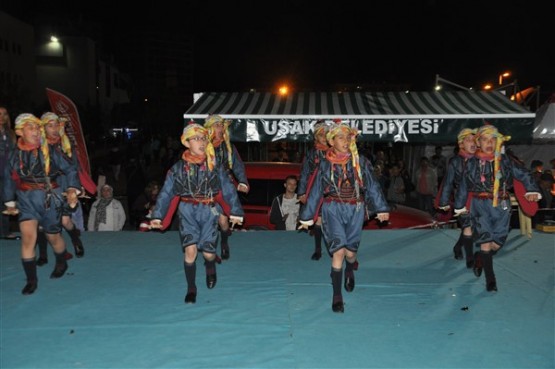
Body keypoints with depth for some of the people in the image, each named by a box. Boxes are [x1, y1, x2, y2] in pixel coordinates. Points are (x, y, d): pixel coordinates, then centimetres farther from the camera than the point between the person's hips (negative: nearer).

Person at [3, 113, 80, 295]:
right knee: (27, 237, -13)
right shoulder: (15, 154, -2)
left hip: (50, 200, -1)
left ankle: (61, 264, 43)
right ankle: (31, 280, 1)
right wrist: (10, 202, 20)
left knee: (53, 237, 14)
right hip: (27, 201, 1)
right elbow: (8, 178, 13)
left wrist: (72, 189, -16)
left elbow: (70, 170, -2)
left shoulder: (49, 151, -8)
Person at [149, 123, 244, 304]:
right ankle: (191, 288, 9)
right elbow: (166, 193, 1)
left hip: (209, 212, 0)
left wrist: (235, 212, -2)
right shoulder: (178, 168, 0)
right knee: (190, 250, -12)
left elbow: (228, 189, 1)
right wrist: (157, 216, -3)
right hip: (187, 211, 0)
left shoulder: (215, 166, -1)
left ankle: (210, 267, 39)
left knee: (208, 252, -1)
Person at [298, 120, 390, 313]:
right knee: (338, 251, -12)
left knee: (350, 252, 8)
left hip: (355, 210, 1)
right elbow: (315, 191, 6)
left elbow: (373, 186, 4)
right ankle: (337, 296, -3)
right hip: (333, 210, -1)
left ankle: (349, 272, 46)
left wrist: (381, 208, -2)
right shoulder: (325, 164, 1)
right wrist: (307, 217, 9)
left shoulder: (360, 162, 2)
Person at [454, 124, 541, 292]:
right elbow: (464, 185, 7)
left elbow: (523, 174, 1)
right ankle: (490, 280, 5)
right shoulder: (473, 163, 0)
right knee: (485, 242, -6)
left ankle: (480, 259, 37)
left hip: (501, 206, 2)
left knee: (498, 242, 5)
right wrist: (460, 206, 13)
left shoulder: (504, 160, 2)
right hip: (480, 205, -2)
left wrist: (531, 190, -16)